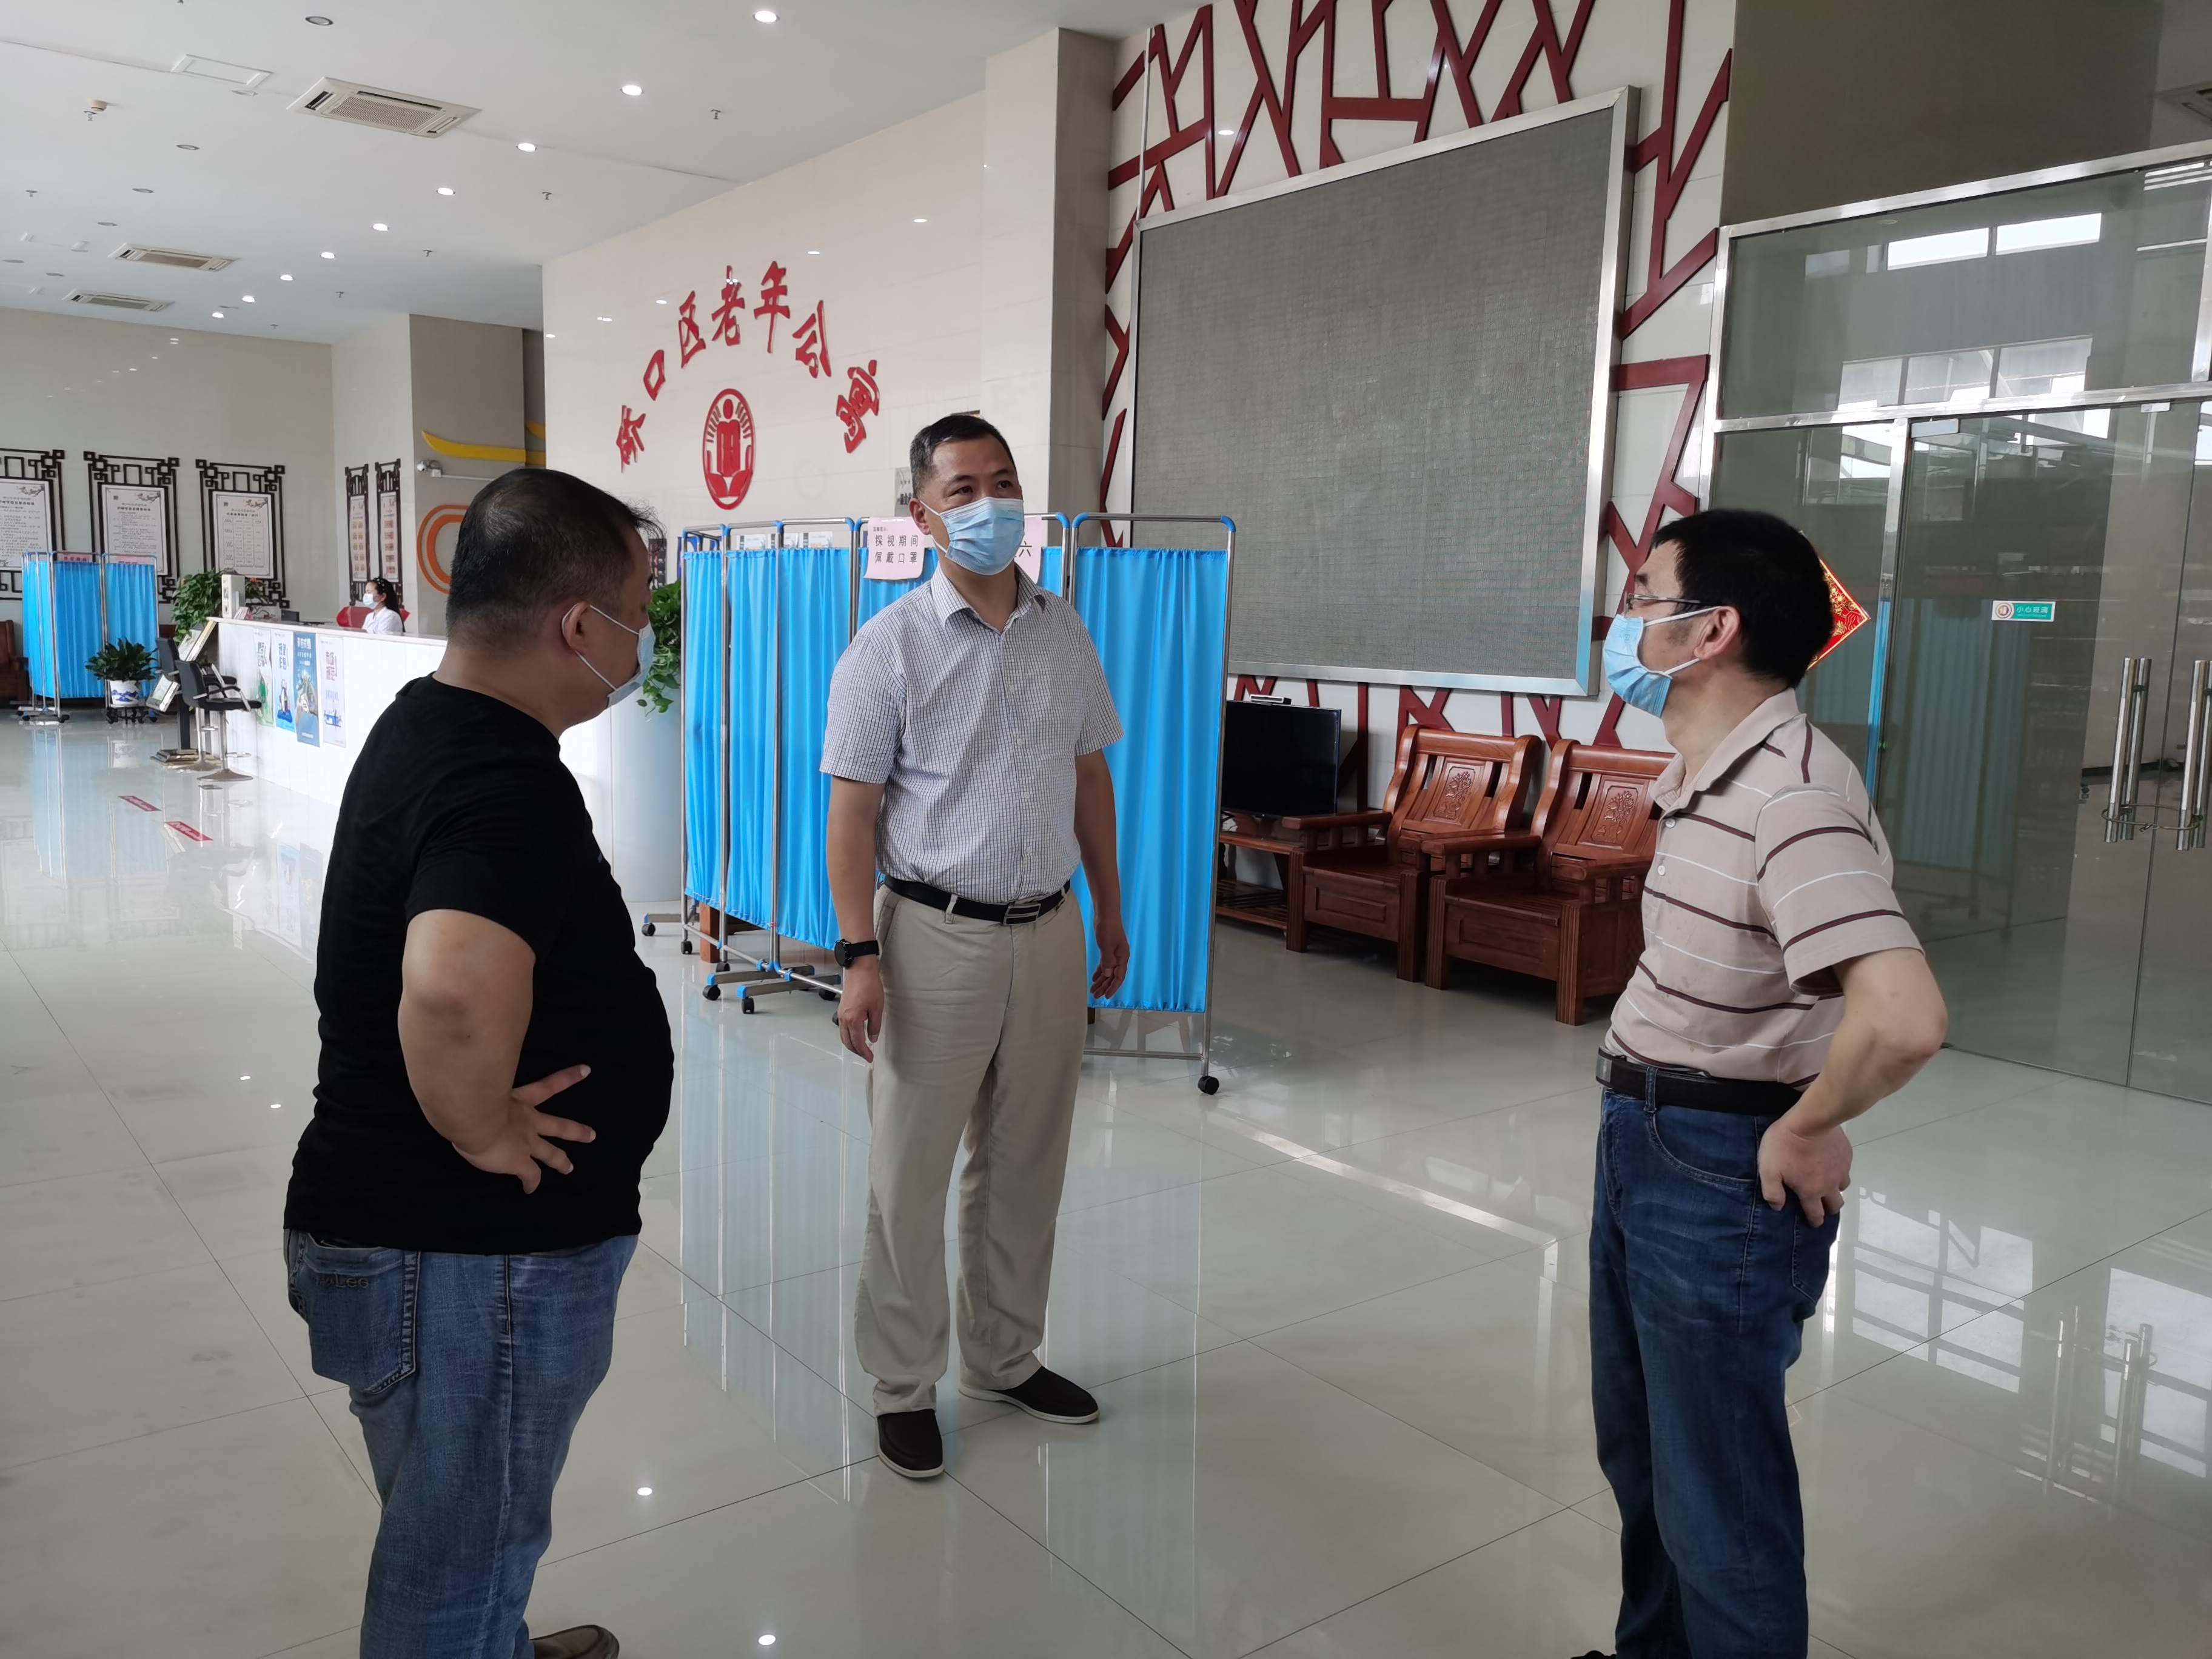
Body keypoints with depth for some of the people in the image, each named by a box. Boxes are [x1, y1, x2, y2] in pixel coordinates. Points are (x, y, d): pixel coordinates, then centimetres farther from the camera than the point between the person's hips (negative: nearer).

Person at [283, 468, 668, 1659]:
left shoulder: (425, 723, 5)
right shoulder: (506, 782, -28)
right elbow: (453, 995, -47)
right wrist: (486, 1133, -28)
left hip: (390, 1216, 10)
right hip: (472, 1257, -10)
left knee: (468, 1530, 31)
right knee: (460, 1560, 12)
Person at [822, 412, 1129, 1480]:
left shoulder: (1064, 633, 8)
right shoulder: (889, 648, -7)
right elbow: (853, 809, -9)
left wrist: (1110, 913, 14)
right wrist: (860, 957, -16)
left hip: (1047, 931, 5)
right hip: (937, 936, -5)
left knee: (1026, 1165, 16)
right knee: (911, 1176, 4)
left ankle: (1004, 1360, 33)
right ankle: (902, 1385, 22)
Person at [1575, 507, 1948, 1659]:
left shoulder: (1793, 794, -26)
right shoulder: (1697, 773, 6)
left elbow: (1904, 1017, -39)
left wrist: (1808, 1129, -21)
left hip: (1724, 1171, -10)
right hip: (1641, 1142, 10)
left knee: (1719, 1497, 6)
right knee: (1638, 1451, 25)